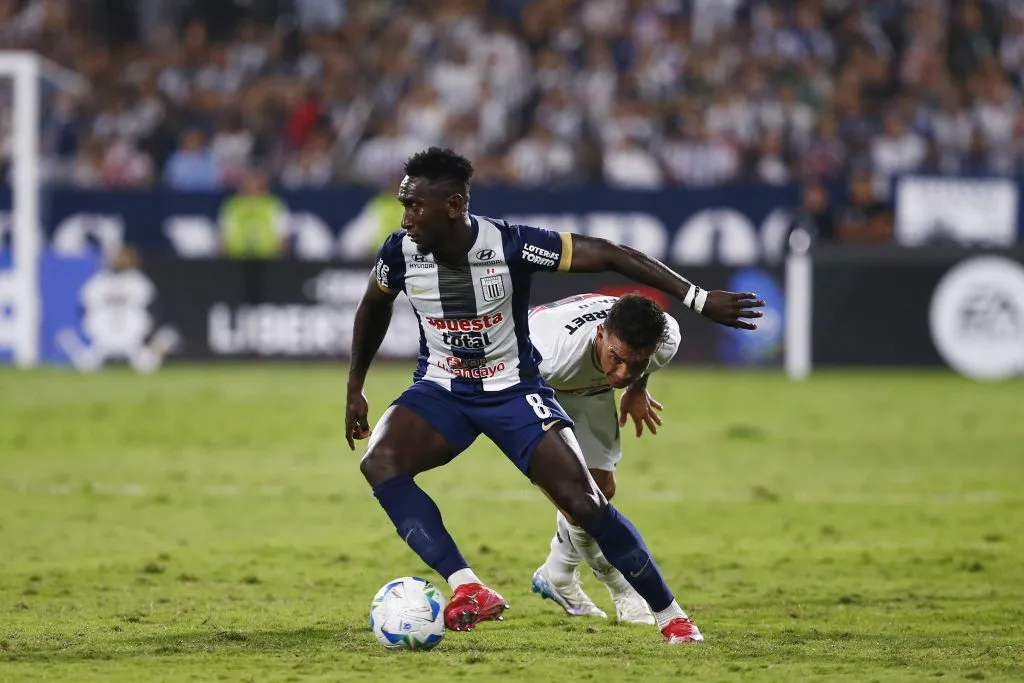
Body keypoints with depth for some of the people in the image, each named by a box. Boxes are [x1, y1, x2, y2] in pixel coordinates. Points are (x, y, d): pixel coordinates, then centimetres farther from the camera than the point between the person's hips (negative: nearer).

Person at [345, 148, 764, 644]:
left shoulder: (510, 245, -24)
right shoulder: (401, 253, -14)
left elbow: (608, 255, -20)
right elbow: (374, 308, 10)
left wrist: (699, 300, -23)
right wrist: (354, 389, 12)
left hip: (513, 391, -2)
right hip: (440, 391, 2)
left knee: (585, 503, -13)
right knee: (379, 462, -28)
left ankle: (670, 615, 6)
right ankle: (468, 590, -31)